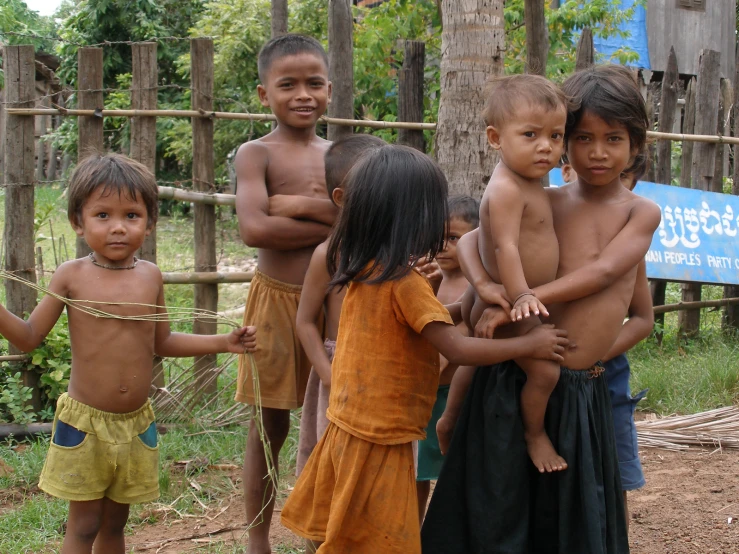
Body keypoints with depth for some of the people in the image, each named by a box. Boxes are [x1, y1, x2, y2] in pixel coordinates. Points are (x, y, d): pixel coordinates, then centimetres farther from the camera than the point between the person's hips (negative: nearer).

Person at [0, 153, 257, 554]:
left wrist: (224, 342, 7)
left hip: (136, 424, 3)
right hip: (84, 423, -3)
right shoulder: (72, 276, -9)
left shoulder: (150, 276, 1)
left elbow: (162, 342, 13)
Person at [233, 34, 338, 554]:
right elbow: (254, 228, -21)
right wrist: (336, 221, -13)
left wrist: (304, 205, -15)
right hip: (277, 298, -3)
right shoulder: (257, 153, -5)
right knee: (269, 427, 6)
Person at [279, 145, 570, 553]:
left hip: (350, 427, 8)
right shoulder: (406, 283, -19)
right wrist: (530, 345, -12)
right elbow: (457, 350, -20)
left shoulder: (364, 271, 6)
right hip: (380, 439, -8)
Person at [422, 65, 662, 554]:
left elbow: (602, 271, -12)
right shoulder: (546, 203, 4)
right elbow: (470, 243, 2)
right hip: (515, 380, 0)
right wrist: (488, 286, -21)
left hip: (584, 390, 0)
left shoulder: (642, 212, 3)